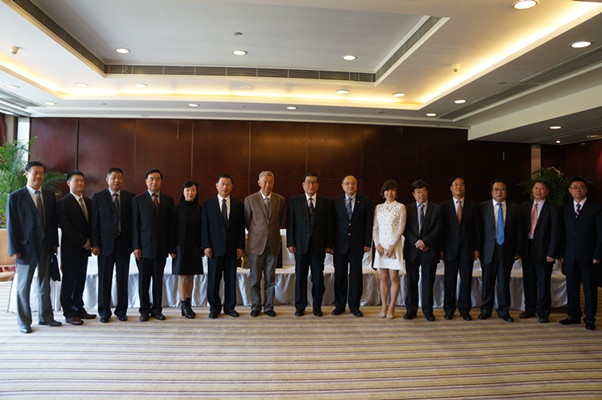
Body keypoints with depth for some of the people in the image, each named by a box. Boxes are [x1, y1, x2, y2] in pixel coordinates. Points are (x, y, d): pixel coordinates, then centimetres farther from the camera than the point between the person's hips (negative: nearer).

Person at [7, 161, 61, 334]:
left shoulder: (50, 196, 6)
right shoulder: (15, 197, -6)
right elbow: (11, 225, -7)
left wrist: (55, 243, 6)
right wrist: (14, 250, -10)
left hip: (46, 248, 4)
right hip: (26, 248, -4)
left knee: (45, 284, 14)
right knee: (23, 287, 7)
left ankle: (45, 317, 26)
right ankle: (24, 321, 18)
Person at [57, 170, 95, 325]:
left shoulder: (88, 202, 13)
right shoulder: (63, 203, -8)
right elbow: (66, 227, -14)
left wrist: (89, 241, 1)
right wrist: (83, 242, -13)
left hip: (84, 248, 6)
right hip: (70, 248, -6)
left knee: (80, 280, 11)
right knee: (69, 281, 1)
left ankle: (79, 309, 19)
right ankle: (69, 314, 8)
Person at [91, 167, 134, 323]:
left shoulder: (130, 197, 4)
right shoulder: (98, 197, 2)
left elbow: (132, 221, 3)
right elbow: (94, 222, -1)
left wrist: (133, 243, -2)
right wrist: (95, 244, -6)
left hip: (124, 242, 1)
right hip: (105, 243, -1)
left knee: (123, 278, 7)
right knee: (105, 278, 6)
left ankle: (121, 310, 19)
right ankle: (104, 311, 18)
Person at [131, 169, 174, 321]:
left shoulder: (168, 200, 8)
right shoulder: (137, 200, 2)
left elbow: (170, 224, 7)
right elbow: (135, 225, -1)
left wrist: (170, 246, 2)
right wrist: (136, 246, -7)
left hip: (161, 247, 2)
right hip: (144, 246, -2)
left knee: (158, 279, 8)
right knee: (143, 280, 5)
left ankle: (157, 309, 18)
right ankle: (144, 310, 17)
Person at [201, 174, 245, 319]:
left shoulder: (238, 205, 7)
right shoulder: (207, 204, 3)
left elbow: (241, 227, 6)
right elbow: (204, 227, 0)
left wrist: (241, 246, -1)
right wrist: (206, 246, -7)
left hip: (232, 248, 1)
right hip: (215, 248, -1)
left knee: (231, 279, 7)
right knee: (213, 280, 4)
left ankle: (230, 307, 19)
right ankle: (215, 307, 18)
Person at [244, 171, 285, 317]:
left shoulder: (280, 200, 3)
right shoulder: (250, 199, -3)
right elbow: (247, 221, 6)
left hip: (273, 244, 2)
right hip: (256, 244, -1)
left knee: (270, 278, 8)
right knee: (255, 279, 7)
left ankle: (269, 307, 18)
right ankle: (255, 307, 19)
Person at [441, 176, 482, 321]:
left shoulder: (473, 205, 6)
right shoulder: (444, 206, 4)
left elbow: (477, 228, 5)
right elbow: (441, 228, 2)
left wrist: (477, 248, 0)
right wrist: (440, 249, -3)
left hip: (467, 248, 1)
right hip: (450, 248, 0)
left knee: (466, 280, 5)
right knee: (449, 280, 4)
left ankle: (464, 310, 17)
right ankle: (449, 309, 16)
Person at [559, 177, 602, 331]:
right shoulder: (565, 209, 10)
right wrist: (562, 254, 3)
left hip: (589, 257, -3)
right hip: (570, 256, 3)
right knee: (571, 287, 8)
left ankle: (590, 318, 14)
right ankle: (574, 316, 19)